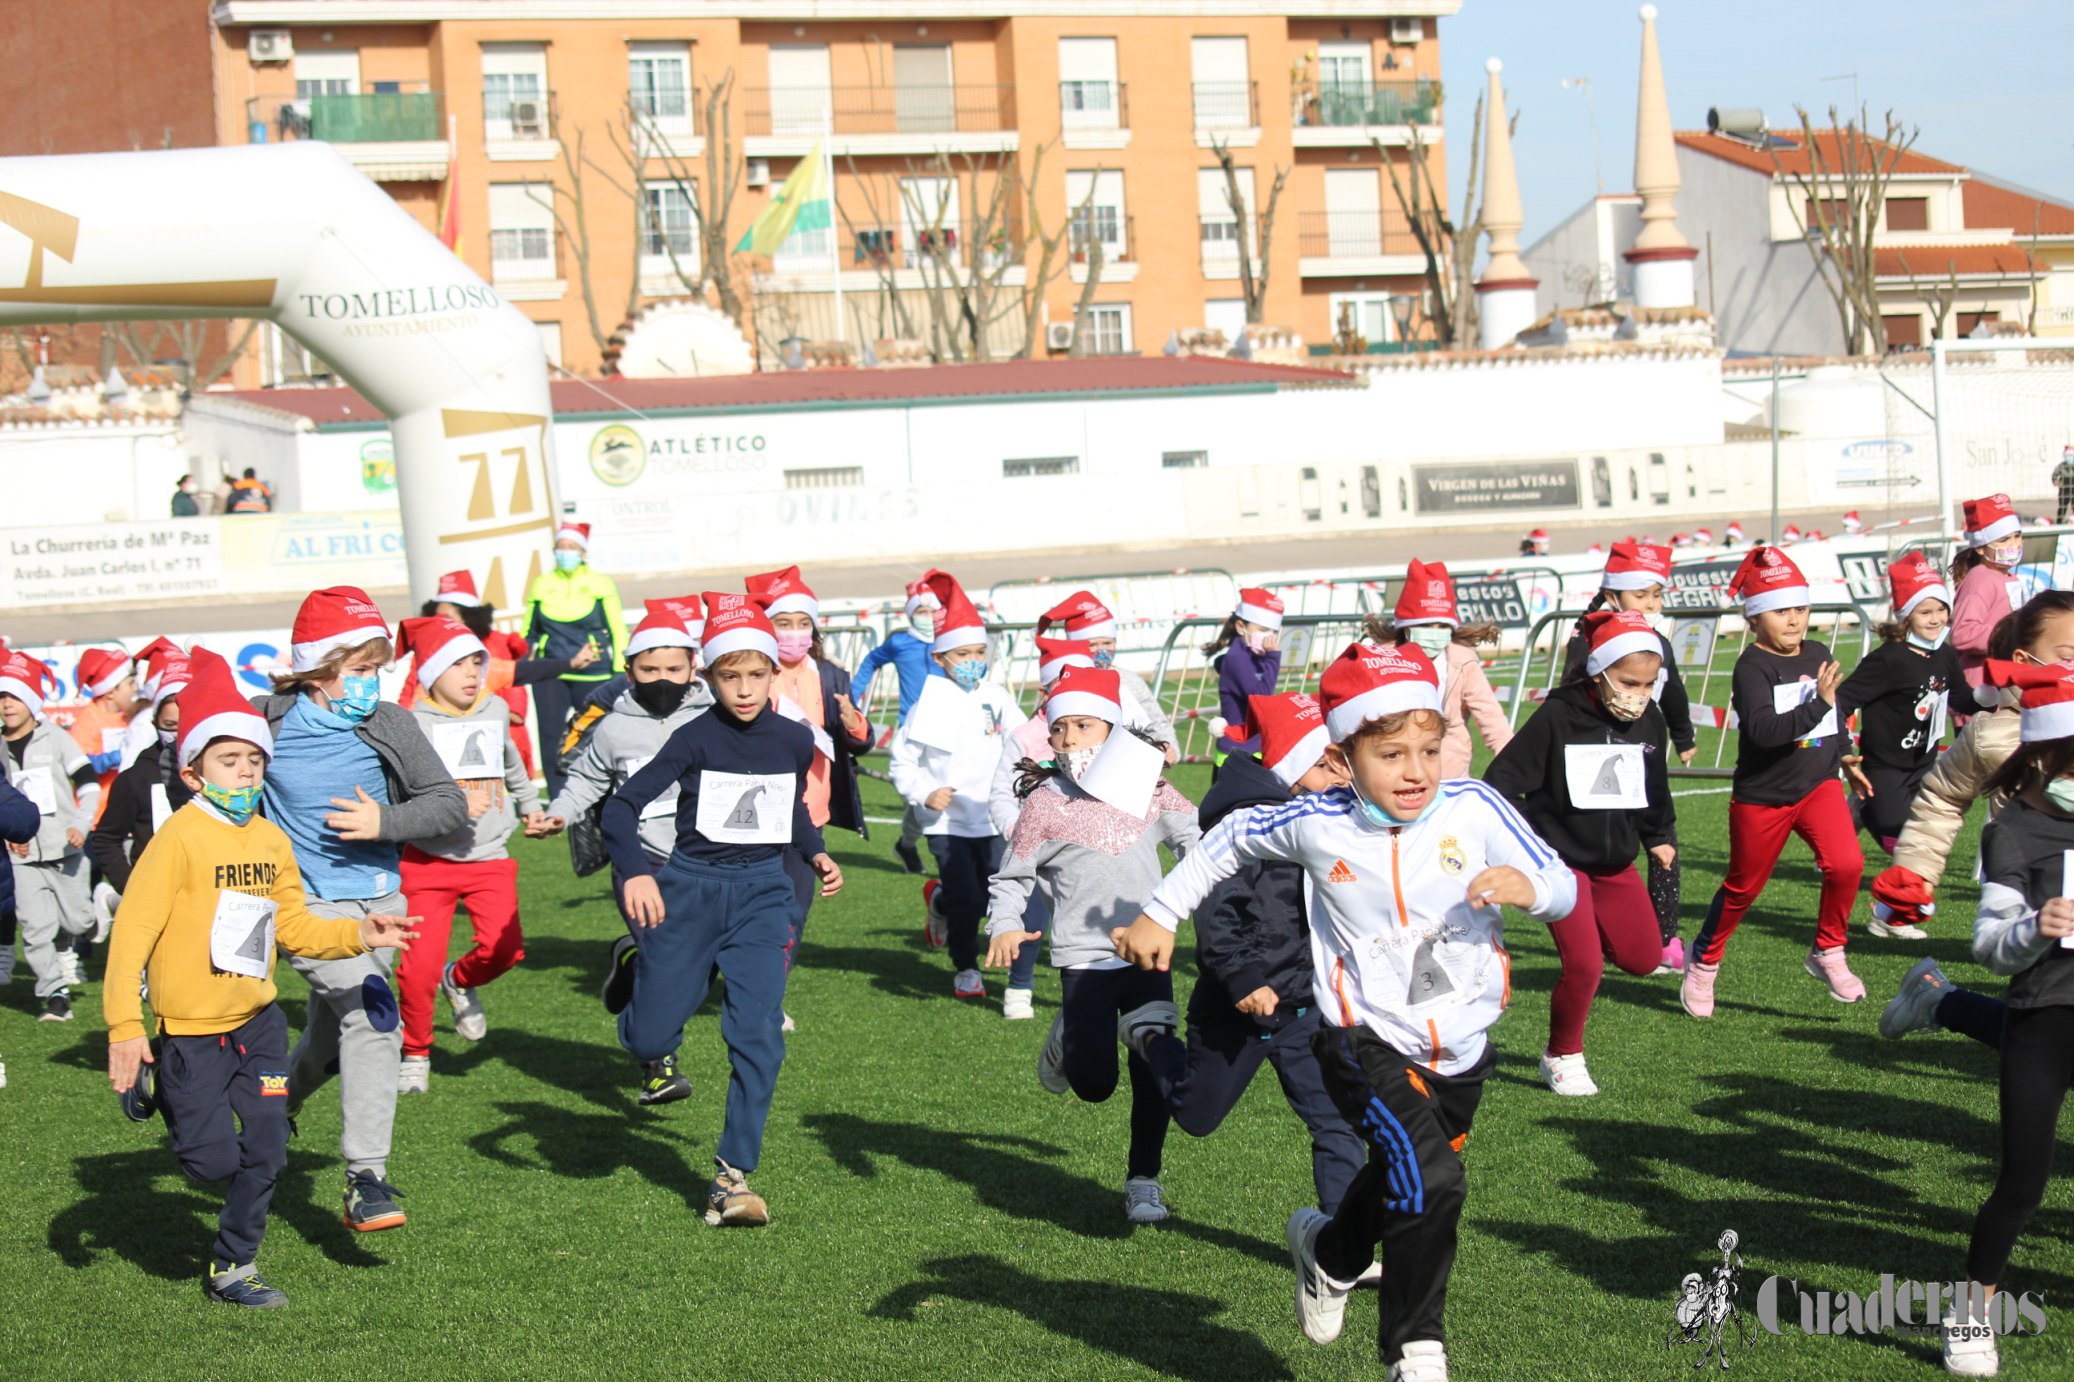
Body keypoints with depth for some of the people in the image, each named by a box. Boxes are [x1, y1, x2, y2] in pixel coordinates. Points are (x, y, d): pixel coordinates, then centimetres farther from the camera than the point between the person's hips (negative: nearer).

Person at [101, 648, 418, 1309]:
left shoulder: (273, 840, 4)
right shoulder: (181, 838, -15)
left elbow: (293, 925, 13)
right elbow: (133, 931, -17)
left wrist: (359, 934, -3)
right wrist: (124, 1027, -21)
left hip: (257, 1019, 6)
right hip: (192, 1030, -6)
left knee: (265, 1149, 5)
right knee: (214, 1160, -2)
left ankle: (233, 1266, 22)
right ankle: (152, 1084, 28)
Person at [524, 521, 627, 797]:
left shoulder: (601, 584, 4)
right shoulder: (541, 585, 12)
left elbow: (618, 631, 4)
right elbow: (528, 632, 18)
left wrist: (620, 673, -2)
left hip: (593, 674, -2)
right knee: (550, 734, -3)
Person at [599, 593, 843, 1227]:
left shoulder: (795, 740, 3)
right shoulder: (696, 739, -10)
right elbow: (621, 808, -16)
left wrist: (817, 853, 6)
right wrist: (634, 872, -32)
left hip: (762, 893, 2)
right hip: (690, 888, -2)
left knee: (758, 1037, -13)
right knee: (651, 1042, 4)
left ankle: (732, 1176, -6)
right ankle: (634, 973, 40)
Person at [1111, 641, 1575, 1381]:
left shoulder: (1473, 808, -13)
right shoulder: (1318, 824, -12)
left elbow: (1565, 888, -9)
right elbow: (1234, 837, 7)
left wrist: (1527, 887, -32)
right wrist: (1161, 914, 10)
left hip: (1460, 1048, 4)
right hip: (1366, 1042, -4)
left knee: (1399, 1183, 24)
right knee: (1428, 1181, -24)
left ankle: (1328, 1250, 58)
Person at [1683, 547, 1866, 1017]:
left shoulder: (1818, 655, 2)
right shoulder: (1752, 667, -18)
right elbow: (1763, 729, -33)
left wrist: (1843, 757, 20)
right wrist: (1817, 704, -39)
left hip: (1817, 785, 4)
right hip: (1762, 796, -4)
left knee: (1846, 863, -19)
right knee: (1744, 886, 12)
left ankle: (1828, 952, 1)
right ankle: (1703, 960, 35)